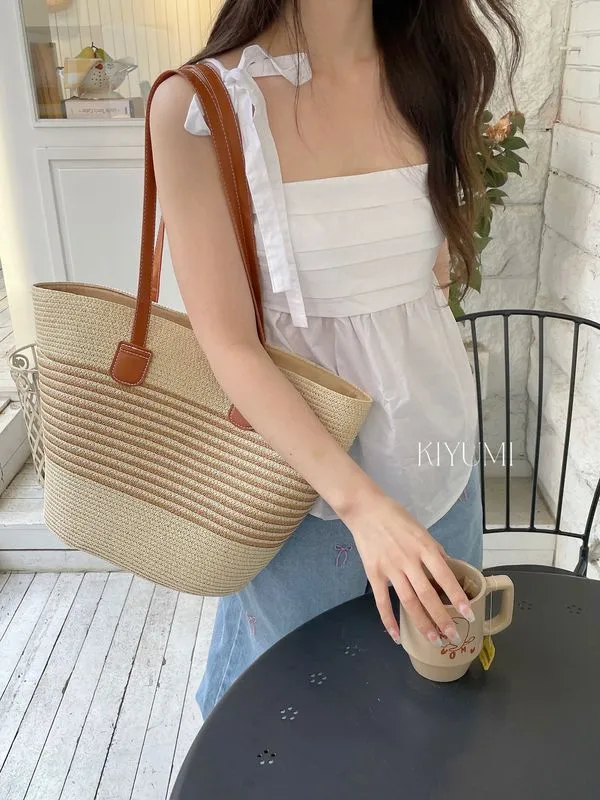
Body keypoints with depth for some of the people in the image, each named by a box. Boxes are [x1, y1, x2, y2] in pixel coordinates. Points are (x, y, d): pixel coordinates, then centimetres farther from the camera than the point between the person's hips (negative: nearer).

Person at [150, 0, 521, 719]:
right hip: (302, 465, -4)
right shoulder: (198, 108, -16)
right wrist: (361, 500, -26)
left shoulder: (435, 77, -1)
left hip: (441, 455, 5)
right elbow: (229, 344, -19)